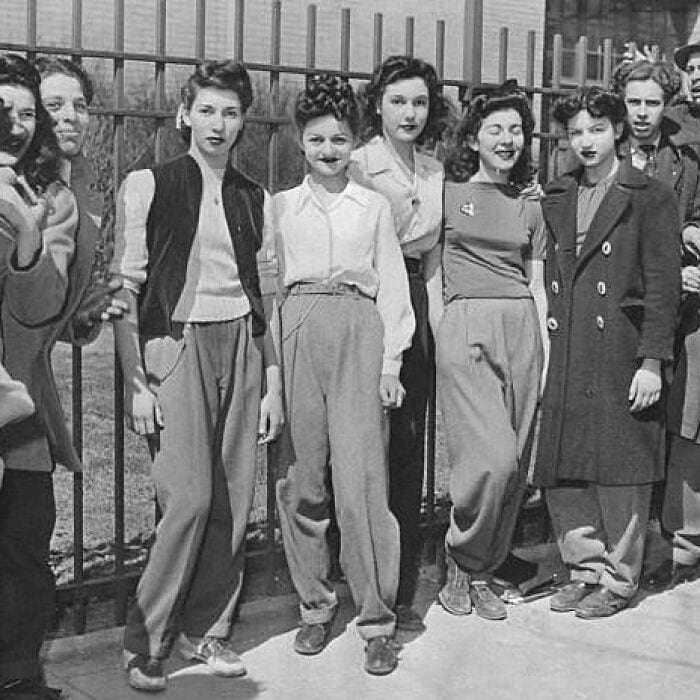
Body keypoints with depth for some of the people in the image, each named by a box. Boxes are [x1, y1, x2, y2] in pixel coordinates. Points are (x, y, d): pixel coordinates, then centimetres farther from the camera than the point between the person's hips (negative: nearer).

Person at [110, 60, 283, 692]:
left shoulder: (254, 198, 14)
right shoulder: (148, 186, 1)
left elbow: (266, 294, 15)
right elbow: (124, 288, -2)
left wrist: (272, 382, 10)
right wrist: (136, 381, -9)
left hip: (241, 345, 4)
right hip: (175, 343, -4)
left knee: (235, 498, 2)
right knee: (190, 497, -13)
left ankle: (207, 629, 17)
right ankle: (145, 640, 2)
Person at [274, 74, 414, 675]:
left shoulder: (374, 206, 12)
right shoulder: (282, 205, 13)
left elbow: (393, 286, 10)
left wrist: (391, 363, 2)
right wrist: (273, 356, 3)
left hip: (359, 331, -1)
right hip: (298, 330, 2)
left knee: (359, 478, -8)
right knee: (302, 477, 2)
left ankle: (377, 617, 0)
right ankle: (315, 603, 16)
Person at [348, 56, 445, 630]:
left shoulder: (435, 171, 14)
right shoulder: (357, 166, -4)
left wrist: (436, 313, 10)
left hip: (417, 307, 6)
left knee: (409, 448, 7)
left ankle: (403, 589, 15)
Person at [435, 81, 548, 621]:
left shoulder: (529, 207, 17)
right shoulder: (447, 194, 6)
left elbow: (537, 287, 16)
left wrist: (547, 355, 8)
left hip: (521, 329, 4)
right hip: (466, 327, -4)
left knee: (514, 464, 2)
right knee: (491, 458, -15)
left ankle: (482, 572, 17)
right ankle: (460, 562, 6)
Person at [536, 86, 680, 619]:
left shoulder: (650, 197, -2)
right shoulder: (557, 200, 15)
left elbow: (663, 284, -6)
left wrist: (652, 361, -12)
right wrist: (546, 349, 7)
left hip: (622, 353, -5)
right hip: (566, 358, 5)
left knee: (621, 468, 1)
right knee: (561, 468, 6)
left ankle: (620, 579, 14)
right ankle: (587, 568, 20)